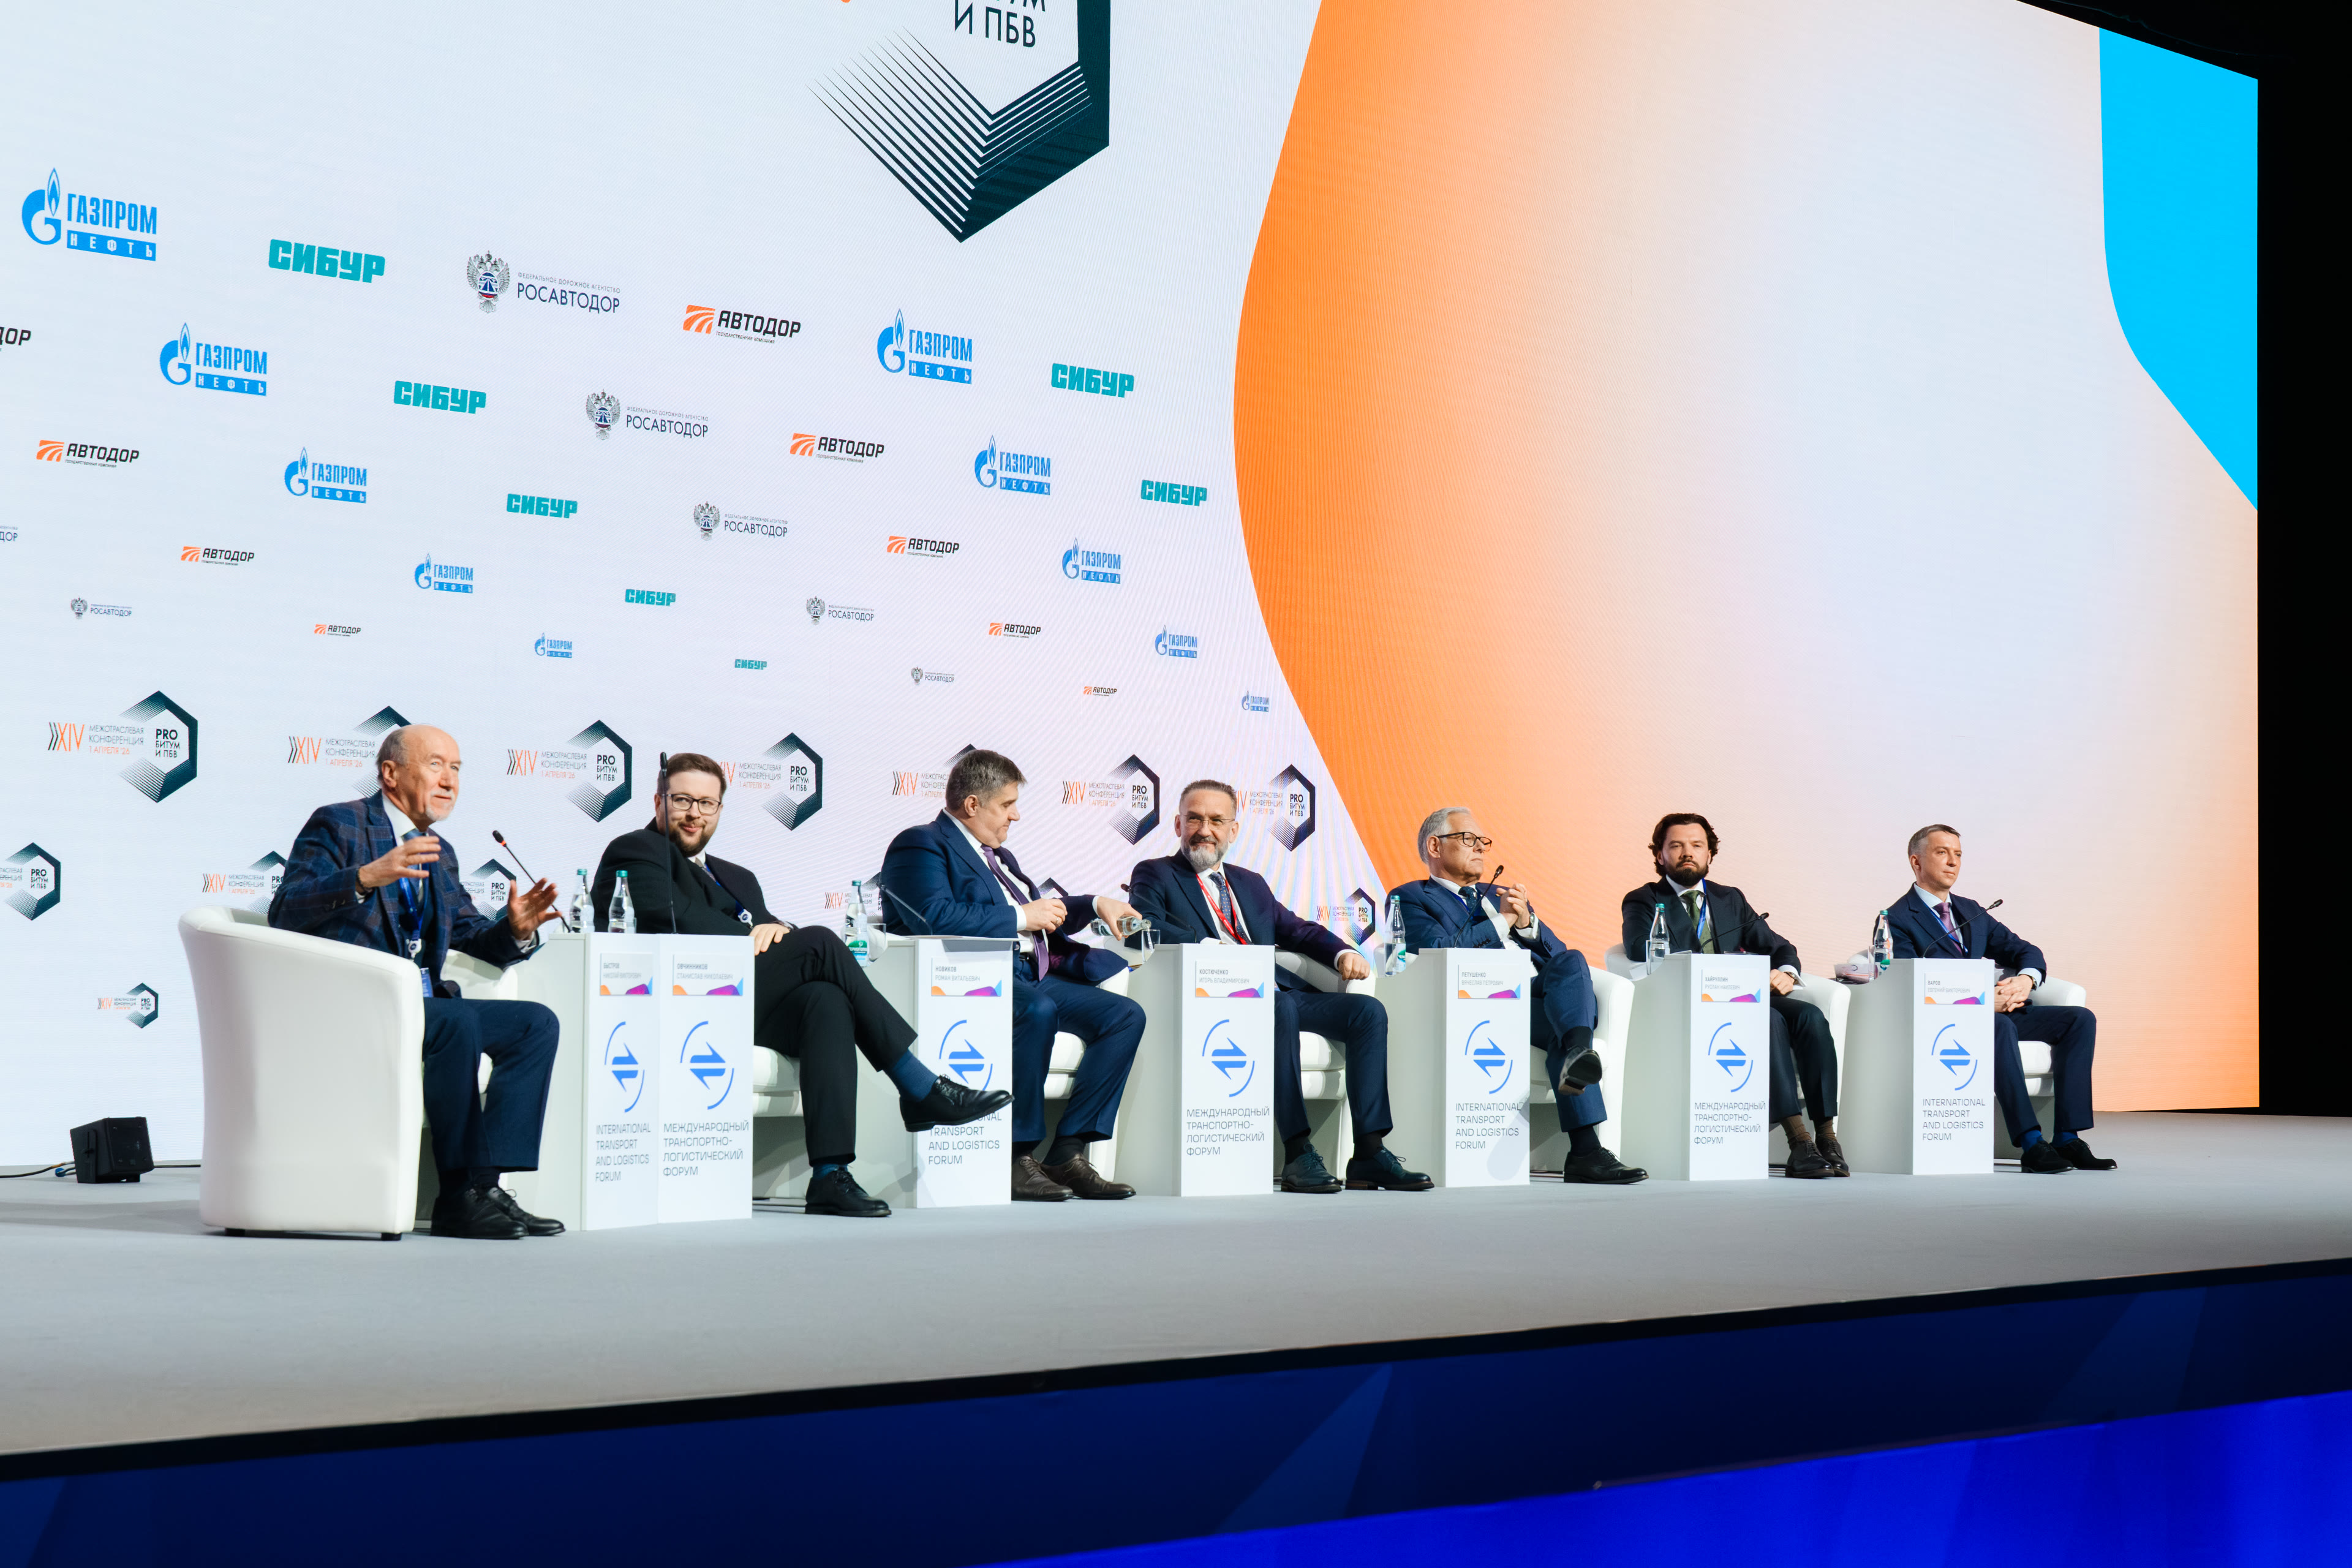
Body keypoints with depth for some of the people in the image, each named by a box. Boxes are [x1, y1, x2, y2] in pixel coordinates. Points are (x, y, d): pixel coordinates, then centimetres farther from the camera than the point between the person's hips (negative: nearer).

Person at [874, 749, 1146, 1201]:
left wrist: (1094, 905, 19)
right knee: (1037, 1010, -38)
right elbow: (935, 918, -19)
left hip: (1029, 975, 10)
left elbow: (1041, 916, 37)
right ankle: (1018, 1157, -28)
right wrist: (1020, 917, -13)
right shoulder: (921, 845, -1)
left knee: (1125, 1015, -8)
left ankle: (1067, 1152, -12)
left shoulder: (998, 855, 29)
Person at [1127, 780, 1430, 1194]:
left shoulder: (1250, 884, 30)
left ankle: (1370, 1153, -22)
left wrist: (1345, 954, 2)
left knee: (1369, 1011, -16)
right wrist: (1211, 949, -21)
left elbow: (1299, 931, 23)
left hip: (1279, 992, 6)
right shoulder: (1155, 875, 13)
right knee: (1281, 1010, -37)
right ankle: (1297, 1155, -38)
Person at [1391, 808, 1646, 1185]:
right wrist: (1500, 921, 0)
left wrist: (1527, 922, 2)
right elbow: (1440, 954, -5)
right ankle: (1585, 1150, -43)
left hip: (1544, 995, 5)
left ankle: (1578, 1055, -54)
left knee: (1571, 961, -30)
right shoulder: (1410, 899, 15)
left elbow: (1558, 954, 22)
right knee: (1564, 1026, -32)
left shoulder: (1502, 895, 35)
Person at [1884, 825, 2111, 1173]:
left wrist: (2026, 979, -9)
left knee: (2080, 1019, -11)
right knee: (2002, 1027, -38)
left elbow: (2026, 951, 17)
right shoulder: (1898, 919, -1)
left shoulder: (1971, 911, 22)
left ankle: (2068, 1139, -18)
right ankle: (2030, 1144, -40)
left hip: (1994, 1012, 8)